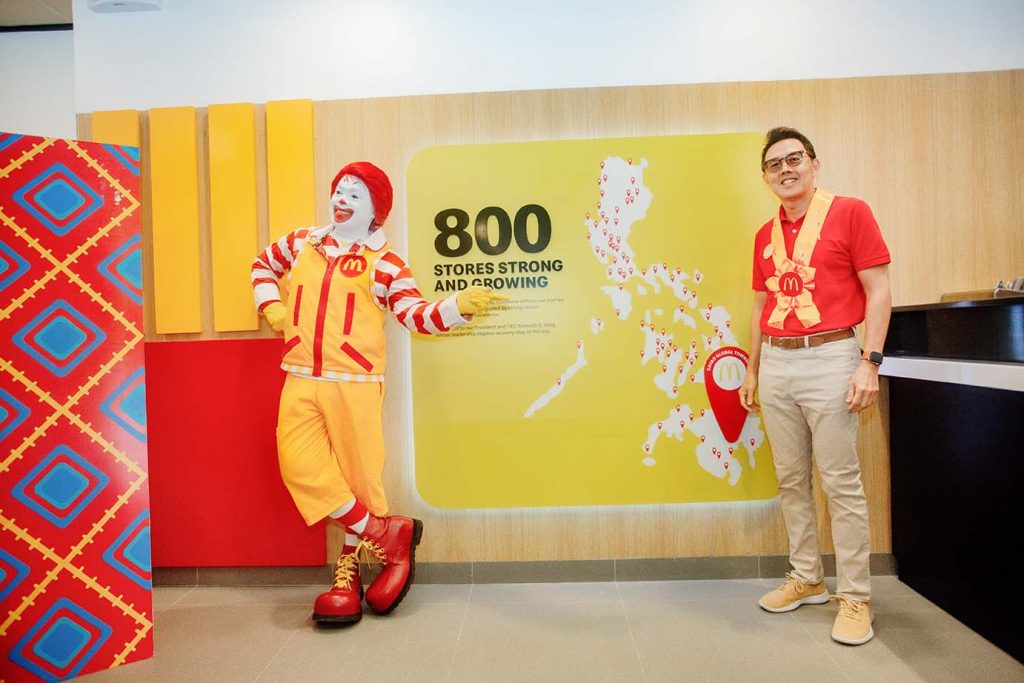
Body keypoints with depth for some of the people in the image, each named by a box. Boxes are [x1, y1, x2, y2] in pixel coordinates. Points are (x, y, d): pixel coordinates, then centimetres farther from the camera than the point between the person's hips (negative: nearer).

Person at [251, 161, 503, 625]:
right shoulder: (302, 244, 15)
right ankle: (388, 536, 4)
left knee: (358, 474, 0)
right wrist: (271, 305, 18)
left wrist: (460, 305, -26)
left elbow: (419, 317, -8)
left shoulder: (383, 262, 1)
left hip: (354, 384, -4)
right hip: (300, 380, 4)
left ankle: (349, 571, 20)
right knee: (301, 467, -10)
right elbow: (263, 263, 35)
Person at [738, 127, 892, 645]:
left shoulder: (850, 213, -1)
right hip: (775, 364, 6)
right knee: (791, 479, 11)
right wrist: (752, 369, 17)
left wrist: (870, 361, -13)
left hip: (829, 359, -5)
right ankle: (806, 579, 25)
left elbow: (879, 292, -5)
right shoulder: (765, 236, 14)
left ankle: (855, 596, 12)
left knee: (841, 482, -1)